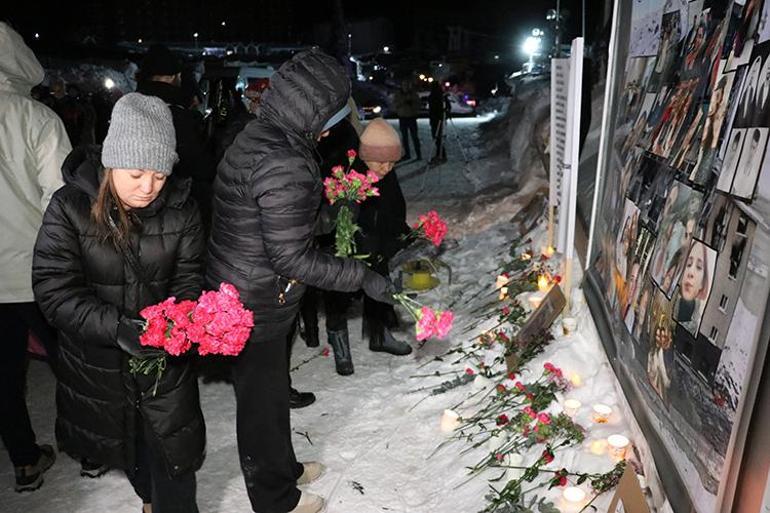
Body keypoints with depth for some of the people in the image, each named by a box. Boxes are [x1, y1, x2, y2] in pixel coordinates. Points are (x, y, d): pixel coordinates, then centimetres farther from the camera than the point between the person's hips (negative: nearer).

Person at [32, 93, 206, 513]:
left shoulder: (180, 208, -12)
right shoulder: (69, 207, -17)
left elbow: (188, 277, -8)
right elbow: (55, 290, -19)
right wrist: (117, 328, -31)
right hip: (97, 359, 0)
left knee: (171, 445, 7)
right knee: (126, 438, 23)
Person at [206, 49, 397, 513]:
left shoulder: (257, 136, 3)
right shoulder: (285, 165, -28)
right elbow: (290, 257, -27)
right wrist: (361, 276, -20)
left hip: (240, 293, 9)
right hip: (257, 306, -9)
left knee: (271, 386, 26)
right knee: (264, 398, 11)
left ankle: (282, 467, 49)